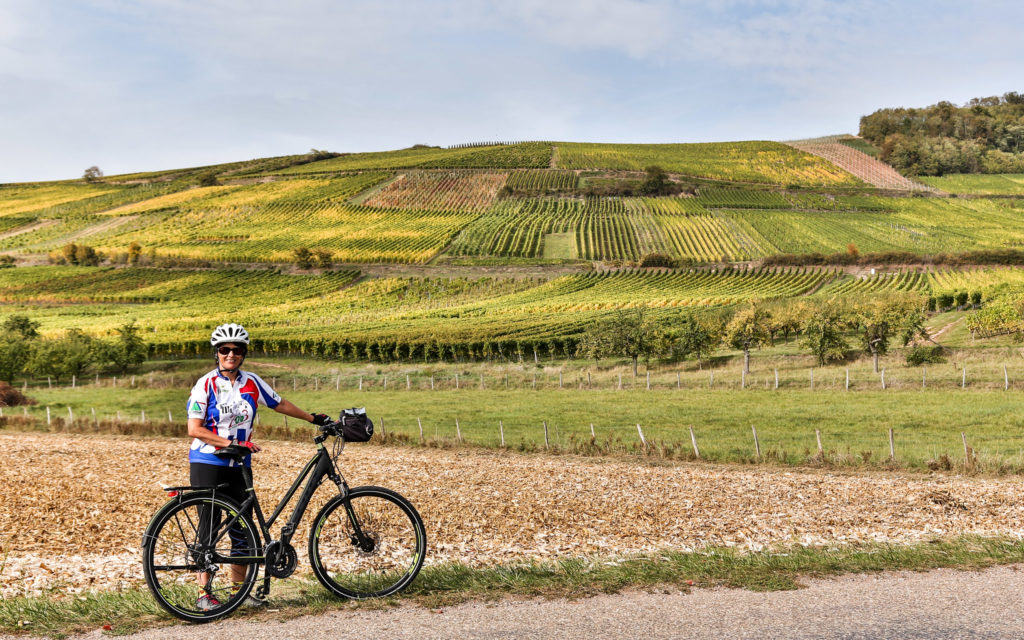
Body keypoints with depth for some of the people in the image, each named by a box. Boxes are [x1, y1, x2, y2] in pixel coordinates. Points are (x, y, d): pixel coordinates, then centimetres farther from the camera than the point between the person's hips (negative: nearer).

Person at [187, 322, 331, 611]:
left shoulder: (252, 382, 4)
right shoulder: (206, 385, -9)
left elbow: (280, 404, 18)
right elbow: (194, 429, -14)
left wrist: (313, 418, 24)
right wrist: (231, 443, -20)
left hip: (238, 467, 5)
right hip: (207, 464, -5)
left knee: (241, 528, 7)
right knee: (209, 528, -3)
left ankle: (238, 588, 19)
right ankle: (204, 593, 4)